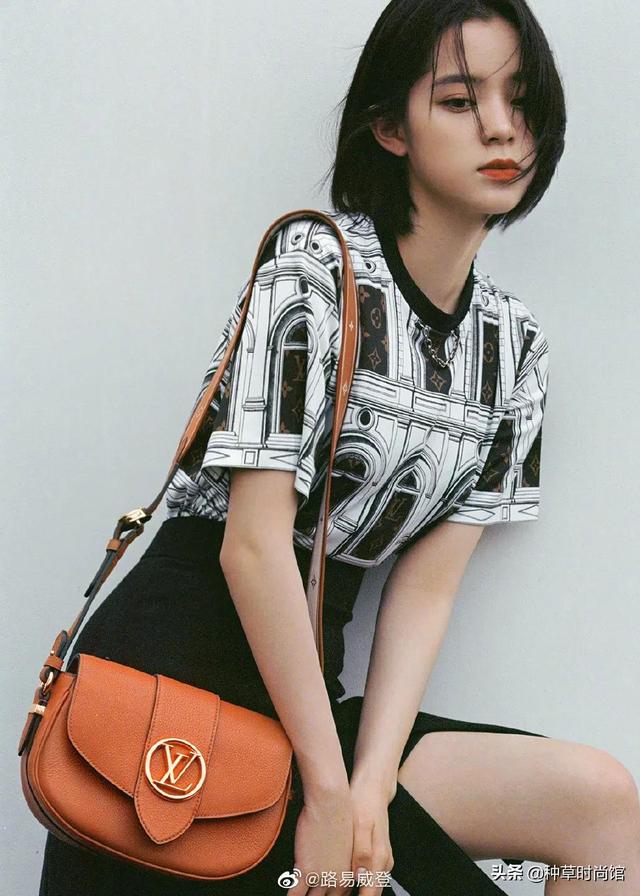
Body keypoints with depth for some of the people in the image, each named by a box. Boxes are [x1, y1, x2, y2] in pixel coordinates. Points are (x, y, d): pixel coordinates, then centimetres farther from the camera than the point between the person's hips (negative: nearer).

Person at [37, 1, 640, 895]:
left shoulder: (518, 348, 6)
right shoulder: (316, 262, -12)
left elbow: (427, 586, 0)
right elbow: (253, 543, -17)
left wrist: (370, 790, -12)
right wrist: (328, 791, -15)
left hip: (304, 678, 5)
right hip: (181, 662, -5)